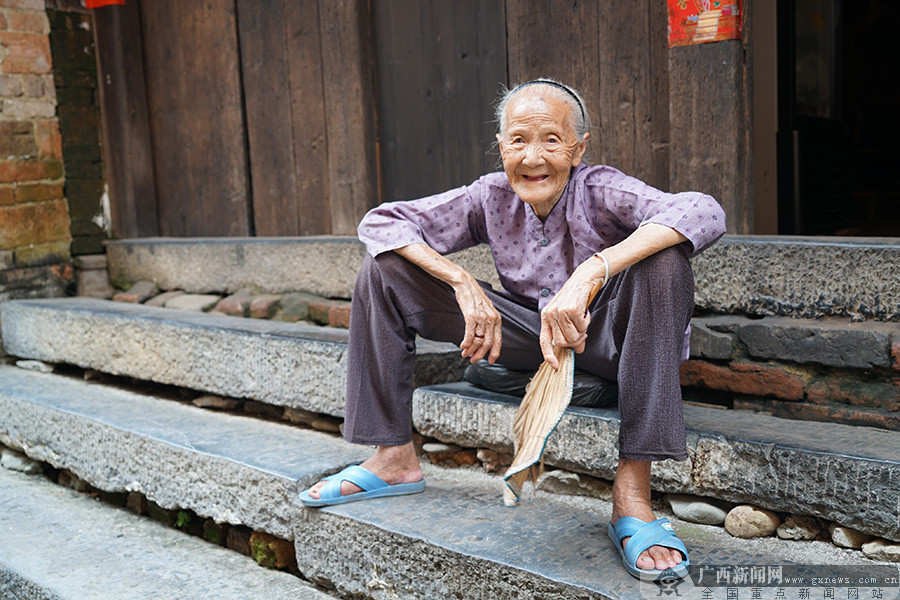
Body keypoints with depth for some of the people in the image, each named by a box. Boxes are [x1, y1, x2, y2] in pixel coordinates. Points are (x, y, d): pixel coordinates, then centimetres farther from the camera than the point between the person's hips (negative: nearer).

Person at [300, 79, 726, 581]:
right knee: (384, 268, -6)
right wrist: (465, 284, -26)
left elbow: (705, 213, -38)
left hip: (605, 336, -3)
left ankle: (632, 491, -36)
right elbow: (380, 222, -10)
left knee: (664, 258, -35)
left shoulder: (600, 191, -20)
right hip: (529, 335, 3)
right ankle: (396, 459, 1)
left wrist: (590, 273, -49)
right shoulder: (492, 197, -10)